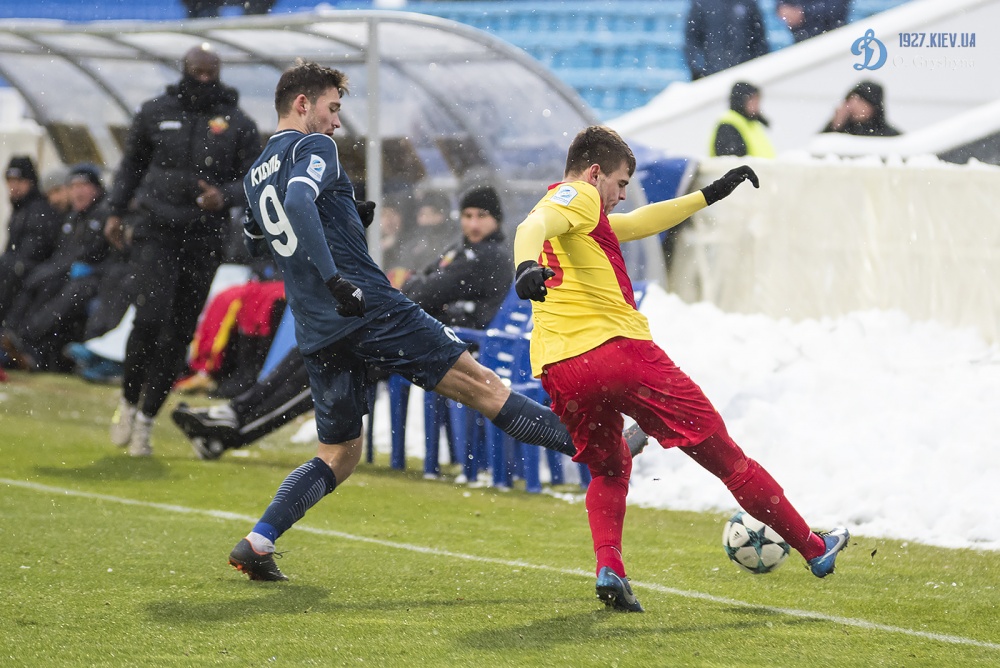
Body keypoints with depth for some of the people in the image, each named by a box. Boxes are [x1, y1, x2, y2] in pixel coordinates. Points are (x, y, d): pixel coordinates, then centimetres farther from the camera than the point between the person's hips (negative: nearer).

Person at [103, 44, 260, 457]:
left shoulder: (238, 125, 2)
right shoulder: (156, 113, 6)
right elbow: (132, 163, 20)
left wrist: (224, 197, -16)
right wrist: (116, 212, 14)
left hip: (204, 239, 1)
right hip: (156, 232, -1)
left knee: (179, 334, 3)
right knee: (151, 318, -17)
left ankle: (146, 419, 15)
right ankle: (129, 401, 5)